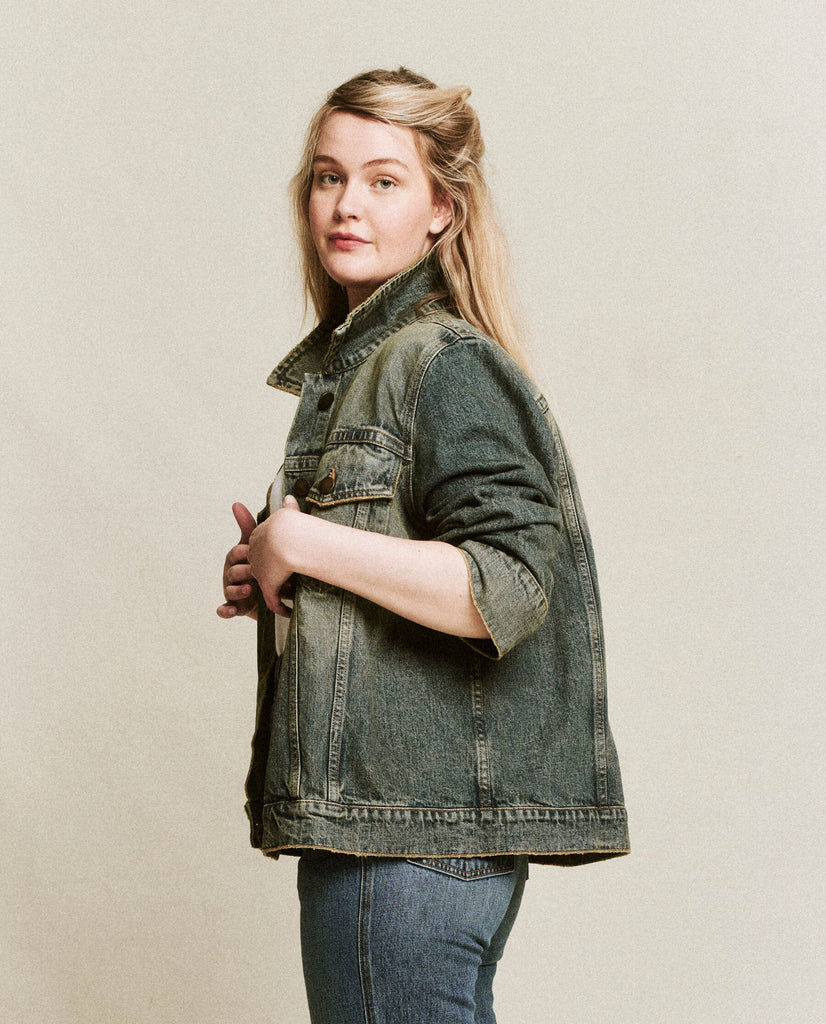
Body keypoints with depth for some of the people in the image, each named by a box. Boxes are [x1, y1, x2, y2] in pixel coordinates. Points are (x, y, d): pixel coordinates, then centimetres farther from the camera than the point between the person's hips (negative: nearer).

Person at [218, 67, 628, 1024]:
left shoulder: (446, 364, -13)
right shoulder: (345, 359, 16)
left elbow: (506, 591, -23)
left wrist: (300, 545, -17)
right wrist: (268, 580, 7)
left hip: (414, 834, -9)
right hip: (372, 815, 9)